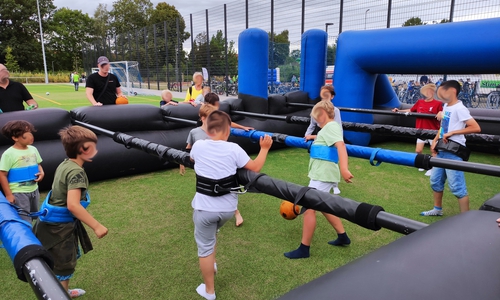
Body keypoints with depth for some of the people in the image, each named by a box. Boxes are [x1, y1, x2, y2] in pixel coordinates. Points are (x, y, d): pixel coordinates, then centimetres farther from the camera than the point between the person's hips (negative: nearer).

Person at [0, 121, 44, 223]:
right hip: (18, 193, -6)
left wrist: (41, 172, -5)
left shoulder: (33, 149, 3)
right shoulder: (9, 154, -16)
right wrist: (8, 194, -13)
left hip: (34, 190, 7)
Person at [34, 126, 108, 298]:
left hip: (59, 223, 10)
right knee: (64, 266, 5)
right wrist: (96, 226, -33)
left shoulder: (65, 164, 4)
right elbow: (73, 204, -35)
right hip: (59, 226, -10)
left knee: (67, 261, 26)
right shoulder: (76, 172, -26)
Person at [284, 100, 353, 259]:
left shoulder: (331, 126, -15)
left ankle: (304, 249, 3)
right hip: (323, 174, 11)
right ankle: (343, 237, 36)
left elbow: (341, 145, -33)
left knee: (309, 208, -6)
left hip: (323, 175, -11)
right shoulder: (328, 128, 15)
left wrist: (343, 169, -45)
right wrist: (315, 138, 44)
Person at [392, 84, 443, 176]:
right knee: (418, 150, 4)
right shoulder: (419, 102, 3)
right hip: (421, 130, 4)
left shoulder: (437, 103, -10)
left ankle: (432, 168, 21)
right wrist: (399, 111, 11)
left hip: (433, 130, -4)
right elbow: (410, 110, 15)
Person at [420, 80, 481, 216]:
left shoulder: (459, 108, -15)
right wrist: (435, 140, 9)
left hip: (454, 152, -9)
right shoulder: (446, 106, 11)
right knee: (435, 181, 17)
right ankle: (437, 209, 34)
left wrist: (452, 133, -20)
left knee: (457, 186, -6)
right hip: (442, 151, 9)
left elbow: (476, 128, -21)